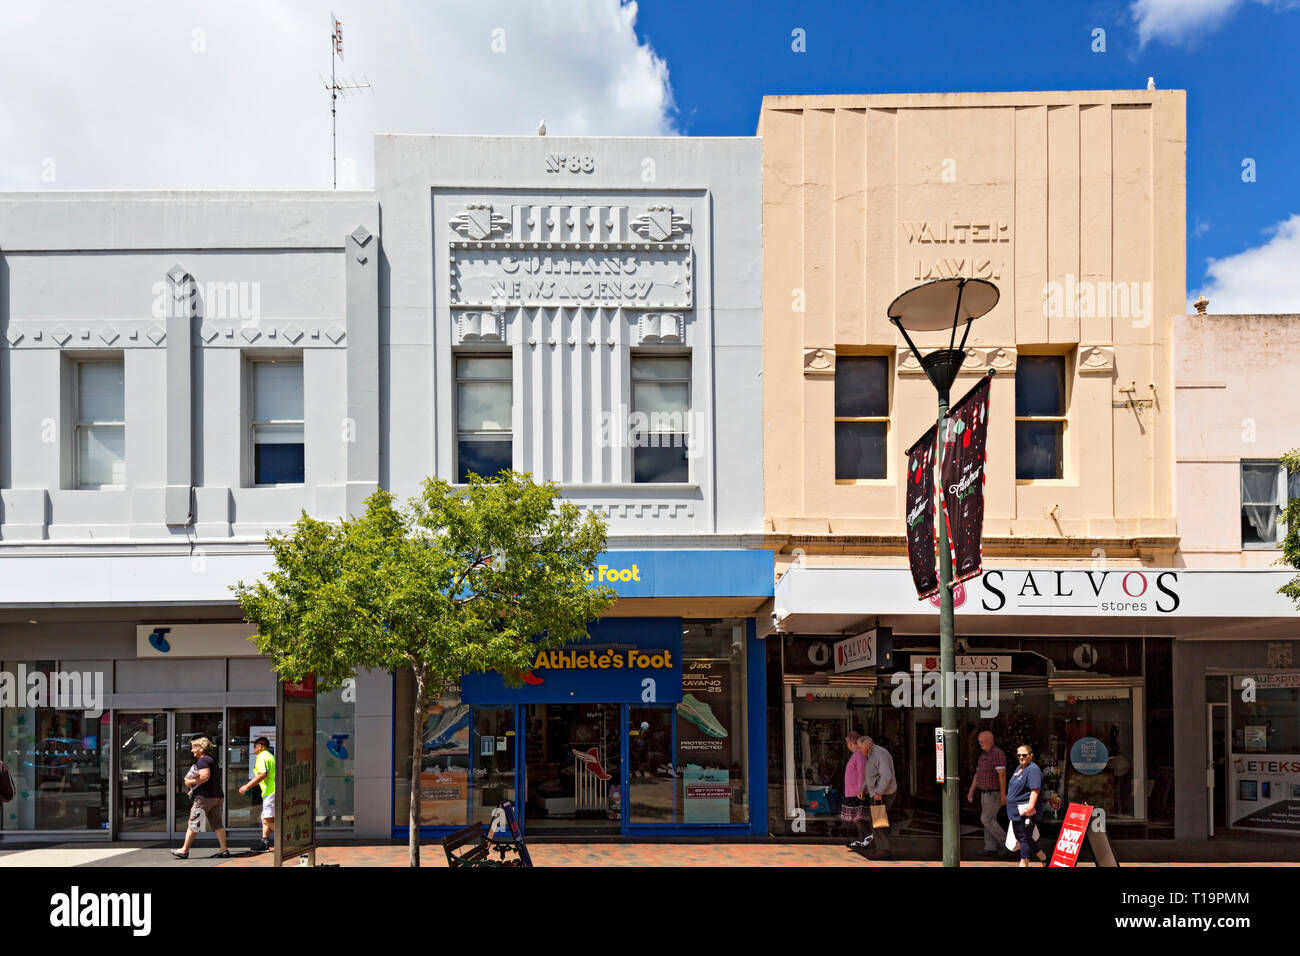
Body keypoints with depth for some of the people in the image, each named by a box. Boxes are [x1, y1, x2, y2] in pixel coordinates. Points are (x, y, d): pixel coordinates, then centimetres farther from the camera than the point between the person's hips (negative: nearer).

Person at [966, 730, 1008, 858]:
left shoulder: (997, 754, -18)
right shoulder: (983, 755, 12)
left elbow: (1002, 775, -23)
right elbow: (977, 774, 16)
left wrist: (1003, 795, -27)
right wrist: (971, 791, 14)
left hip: (995, 794, -9)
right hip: (986, 794, 9)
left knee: (986, 819, -10)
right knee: (989, 820, 8)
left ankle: (1006, 842, 0)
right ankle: (991, 849, 10)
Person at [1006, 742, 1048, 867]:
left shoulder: (1033, 770, -14)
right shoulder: (1019, 768, 15)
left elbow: (1035, 790, -23)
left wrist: (1030, 806, -31)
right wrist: (1009, 799, 28)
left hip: (1025, 811, -10)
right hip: (1016, 810, 10)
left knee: (1024, 837, -2)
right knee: (1020, 836, 16)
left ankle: (1024, 863, 7)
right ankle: (1043, 858, 29)